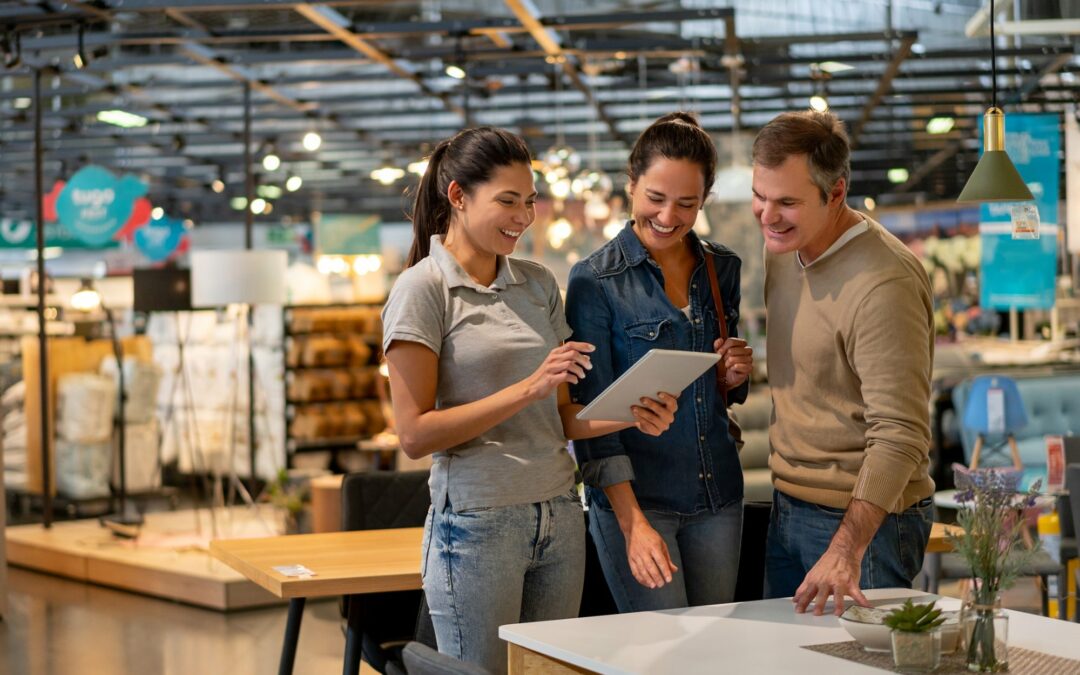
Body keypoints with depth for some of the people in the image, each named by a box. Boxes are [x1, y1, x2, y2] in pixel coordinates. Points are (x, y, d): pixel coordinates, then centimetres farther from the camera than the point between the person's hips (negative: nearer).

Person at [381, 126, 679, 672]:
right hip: (478, 522, -6)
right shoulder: (422, 289, -7)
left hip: (560, 518, 6)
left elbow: (561, 417, 14)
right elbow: (415, 434, -13)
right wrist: (528, 388, -19)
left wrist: (631, 416, -5)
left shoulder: (538, 284, 12)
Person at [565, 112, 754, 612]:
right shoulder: (595, 280, -8)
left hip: (717, 495, 5)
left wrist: (734, 377, -5)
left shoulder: (722, 268, 7)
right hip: (633, 495, -5)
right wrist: (633, 523, -19)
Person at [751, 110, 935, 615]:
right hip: (788, 510, 8)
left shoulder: (884, 284, -23)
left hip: (864, 517, -8)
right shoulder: (783, 249, 5)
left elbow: (899, 435, -28)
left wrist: (846, 551, -34)